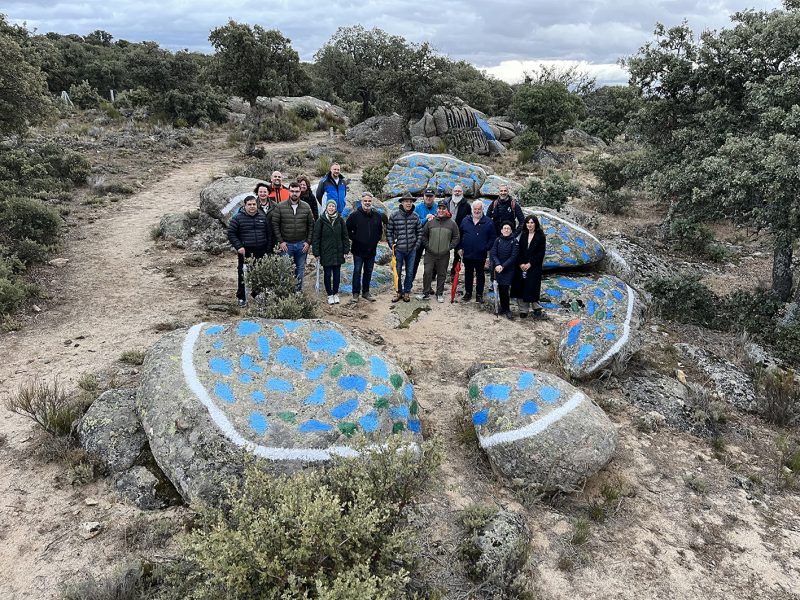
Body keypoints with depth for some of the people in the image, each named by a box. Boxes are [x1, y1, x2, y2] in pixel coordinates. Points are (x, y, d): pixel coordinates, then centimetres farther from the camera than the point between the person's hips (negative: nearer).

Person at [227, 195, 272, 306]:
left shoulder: (262, 216, 8)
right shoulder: (238, 218, -4)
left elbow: (269, 234, 13)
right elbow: (231, 233, -4)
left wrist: (268, 249, 8)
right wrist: (238, 247, -14)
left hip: (261, 252, 4)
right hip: (245, 252, -3)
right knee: (243, 275, -1)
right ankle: (241, 297, 10)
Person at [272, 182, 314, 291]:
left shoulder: (306, 207, 2)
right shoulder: (280, 207, -4)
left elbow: (311, 225, 5)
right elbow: (275, 224, -4)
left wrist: (308, 242, -1)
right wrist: (280, 241, -8)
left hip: (302, 244, 2)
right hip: (286, 244, -2)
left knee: (300, 269, 11)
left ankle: (298, 291, 22)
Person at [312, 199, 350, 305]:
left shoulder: (340, 220, 2)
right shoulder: (321, 220, -5)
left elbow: (345, 236, 6)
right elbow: (316, 237, -3)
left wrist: (346, 250, 2)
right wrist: (316, 252, -6)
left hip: (338, 252, 2)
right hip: (326, 253, -2)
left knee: (337, 274, 9)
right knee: (327, 274, 5)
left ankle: (336, 293, 23)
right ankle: (329, 294, 18)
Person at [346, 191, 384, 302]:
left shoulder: (377, 216, 5)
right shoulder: (355, 215, -6)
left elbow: (380, 230, 19)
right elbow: (347, 230, -1)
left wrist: (376, 239, 7)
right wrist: (354, 238, -7)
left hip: (371, 250, 4)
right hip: (358, 250, -4)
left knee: (368, 272, 11)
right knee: (357, 271, 1)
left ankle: (366, 292, 22)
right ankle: (356, 293, 9)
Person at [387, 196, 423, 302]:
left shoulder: (415, 216, 0)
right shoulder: (394, 216, -7)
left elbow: (420, 232, 7)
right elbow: (388, 232, -1)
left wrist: (417, 245, 0)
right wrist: (392, 246, -6)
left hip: (411, 250, 2)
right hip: (398, 249, -2)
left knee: (410, 272, 9)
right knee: (397, 272, 6)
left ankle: (407, 292, 23)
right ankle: (399, 292, 22)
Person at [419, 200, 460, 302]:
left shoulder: (451, 223, 1)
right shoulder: (430, 222, 1)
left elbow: (456, 237, 6)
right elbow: (423, 235, 9)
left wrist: (449, 247, -2)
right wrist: (427, 246, 1)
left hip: (444, 255, 0)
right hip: (430, 254, 0)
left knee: (442, 274, 9)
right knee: (427, 272, -4)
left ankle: (440, 294, 21)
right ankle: (426, 293, 8)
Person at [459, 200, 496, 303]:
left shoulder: (488, 222, -4)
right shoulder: (465, 220, 3)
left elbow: (492, 238, -3)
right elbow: (460, 235, 8)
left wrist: (487, 248, -11)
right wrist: (460, 248, 2)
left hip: (481, 255, -2)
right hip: (467, 254, 3)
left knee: (480, 275, 9)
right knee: (468, 274, 13)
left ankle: (479, 294, 18)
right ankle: (468, 293, 25)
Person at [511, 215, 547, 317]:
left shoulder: (540, 236, -4)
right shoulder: (523, 235, 9)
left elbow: (541, 253, -8)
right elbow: (519, 251, 7)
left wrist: (530, 264, -13)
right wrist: (521, 263, -7)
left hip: (534, 267, -4)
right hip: (522, 266, 4)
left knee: (532, 287, -5)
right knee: (521, 287, 2)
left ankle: (535, 305, 11)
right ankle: (523, 310, 8)